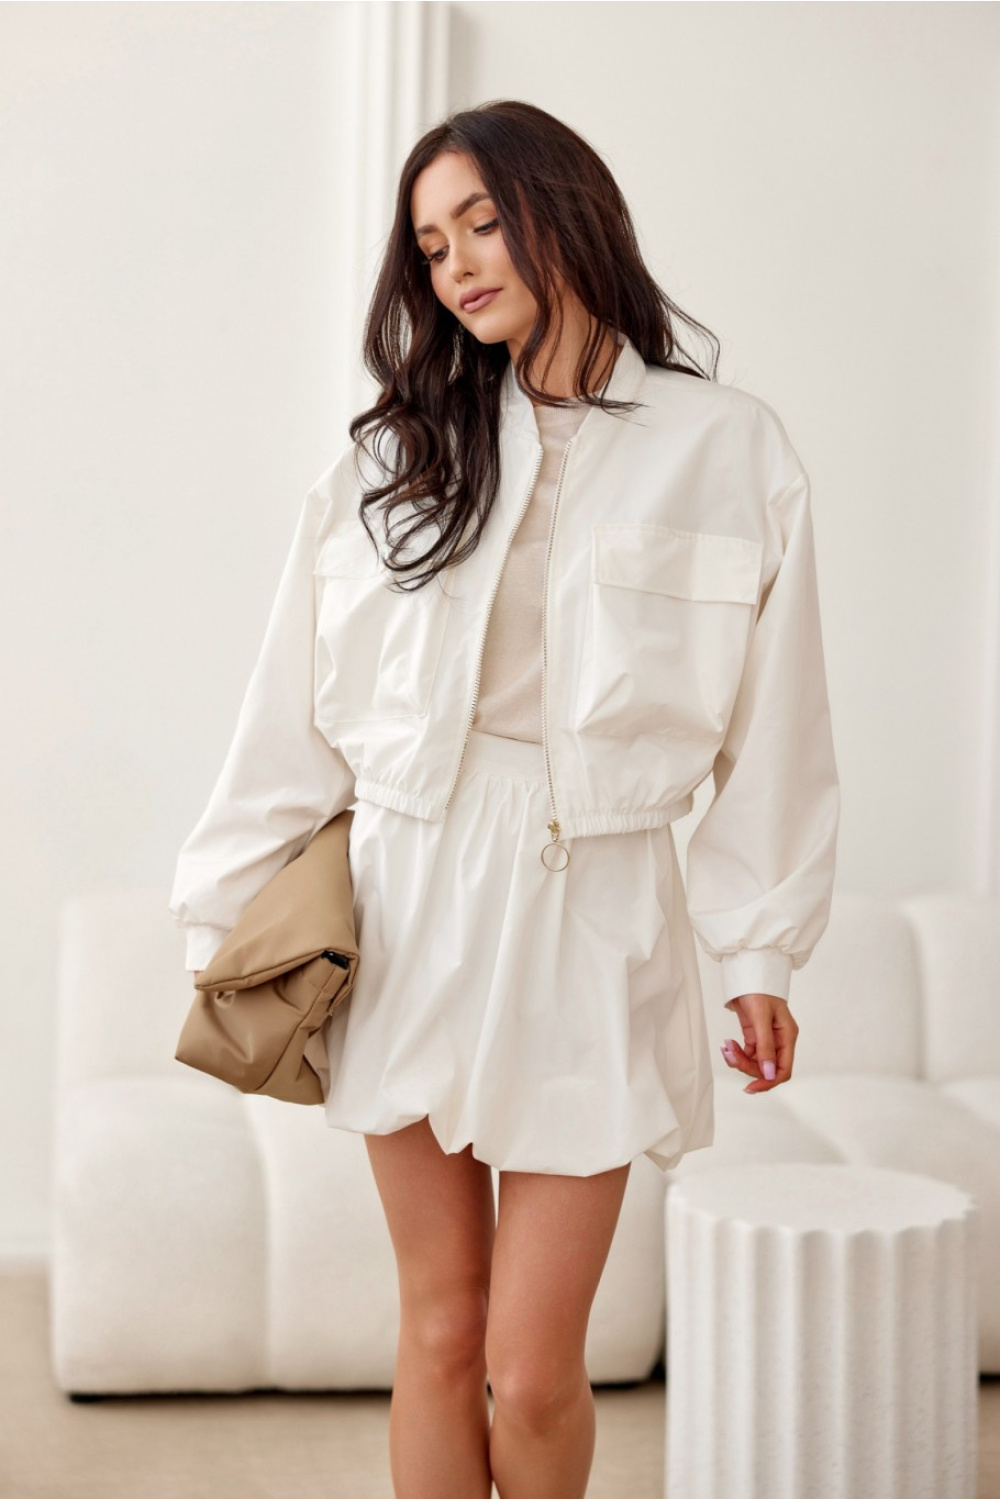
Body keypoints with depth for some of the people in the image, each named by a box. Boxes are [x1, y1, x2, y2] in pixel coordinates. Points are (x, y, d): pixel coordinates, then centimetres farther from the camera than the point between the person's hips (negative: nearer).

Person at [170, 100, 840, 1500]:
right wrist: (226, 917, 7)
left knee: (534, 1371, -3)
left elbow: (772, 728, 3)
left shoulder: (730, 449, 1)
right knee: (440, 1335, 8)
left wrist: (762, 952, 4)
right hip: (413, 906, 2)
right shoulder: (396, 454, 7)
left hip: (592, 917, -2)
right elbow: (297, 714, 8)